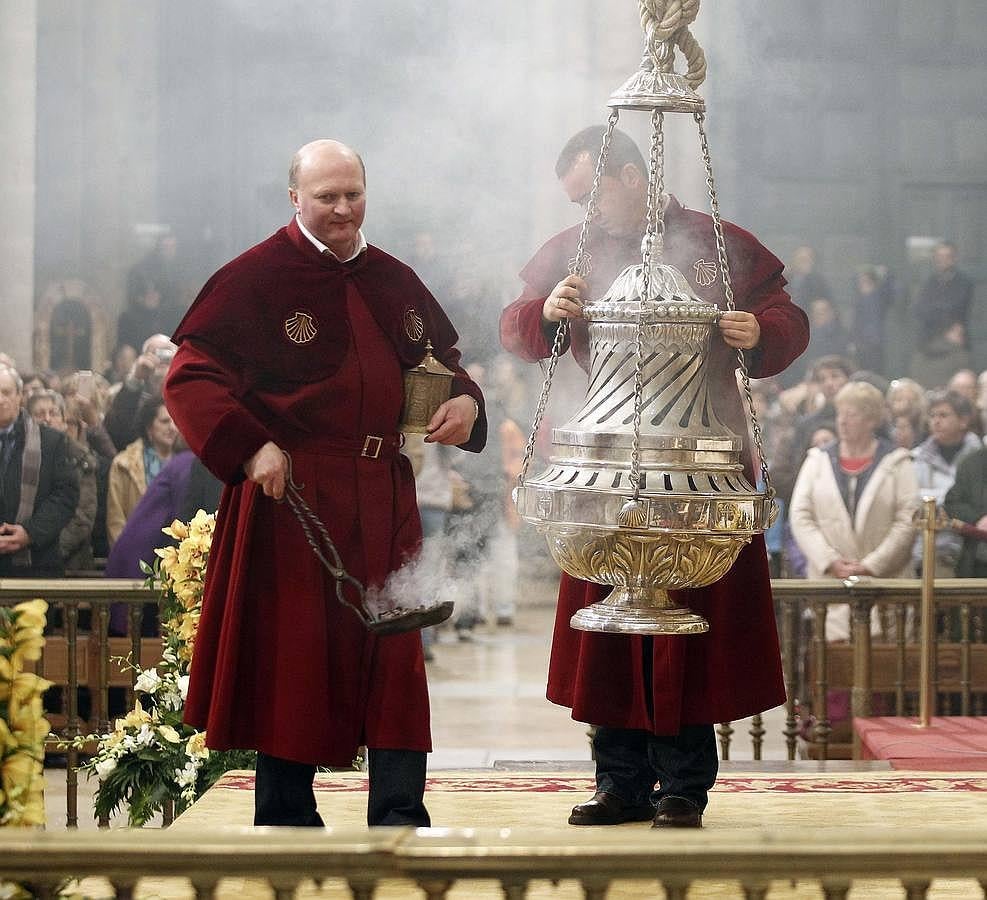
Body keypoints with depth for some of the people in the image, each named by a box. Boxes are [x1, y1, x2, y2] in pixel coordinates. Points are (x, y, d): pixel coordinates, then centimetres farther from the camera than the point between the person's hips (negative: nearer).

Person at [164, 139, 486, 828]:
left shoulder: (394, 281, 12)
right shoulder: (256, 278, -5)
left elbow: (444, 359, 25)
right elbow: (191, 378, -9)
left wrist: (464, 401, 2)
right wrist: (250, 449, -21)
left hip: (382, 497, 5)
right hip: (291, 492, -5)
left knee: (393, 648, 3)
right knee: (293, 650, 1)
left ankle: (400, 817, 8)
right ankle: (287, 818, 12)